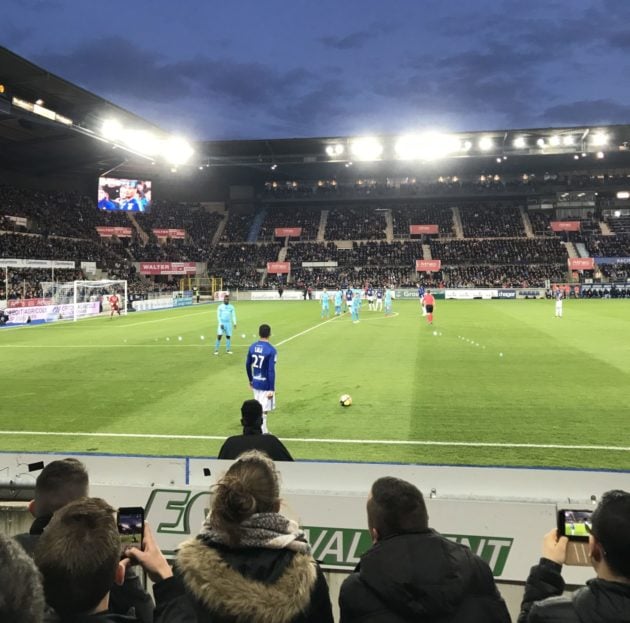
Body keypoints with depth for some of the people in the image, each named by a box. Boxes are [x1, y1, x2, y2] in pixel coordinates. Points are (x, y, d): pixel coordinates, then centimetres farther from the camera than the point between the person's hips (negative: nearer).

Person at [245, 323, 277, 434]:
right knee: (264, 411, 3)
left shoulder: (252, 347, 0)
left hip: (255, 383, 6)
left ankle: (264, 431, 30)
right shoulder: (271, 350, -18)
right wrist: (272, 389, -17)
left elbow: (248, 365, 9)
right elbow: (271, 371, -20)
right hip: (266, 385, -6)